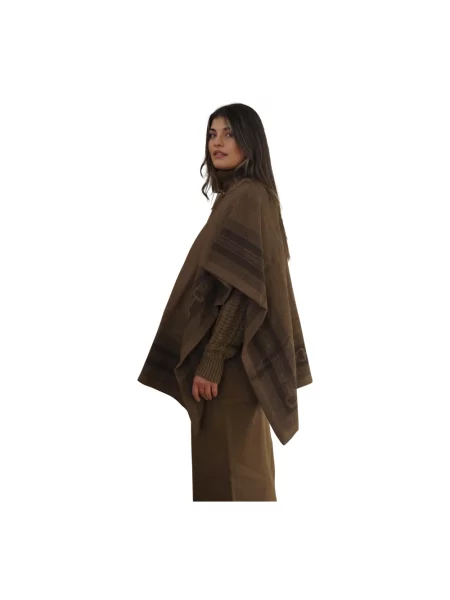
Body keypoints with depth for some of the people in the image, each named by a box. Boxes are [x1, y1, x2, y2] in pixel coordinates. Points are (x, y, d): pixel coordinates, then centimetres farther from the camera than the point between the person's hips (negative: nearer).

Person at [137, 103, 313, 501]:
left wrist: (210, 361, -22)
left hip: (229, 357, -10)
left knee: (227, 468, -2)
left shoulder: (246, 196, -16)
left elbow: (242, 287, -22)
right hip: (240, 351, 10)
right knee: (241, 463, 16)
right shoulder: (240, 196, 14)